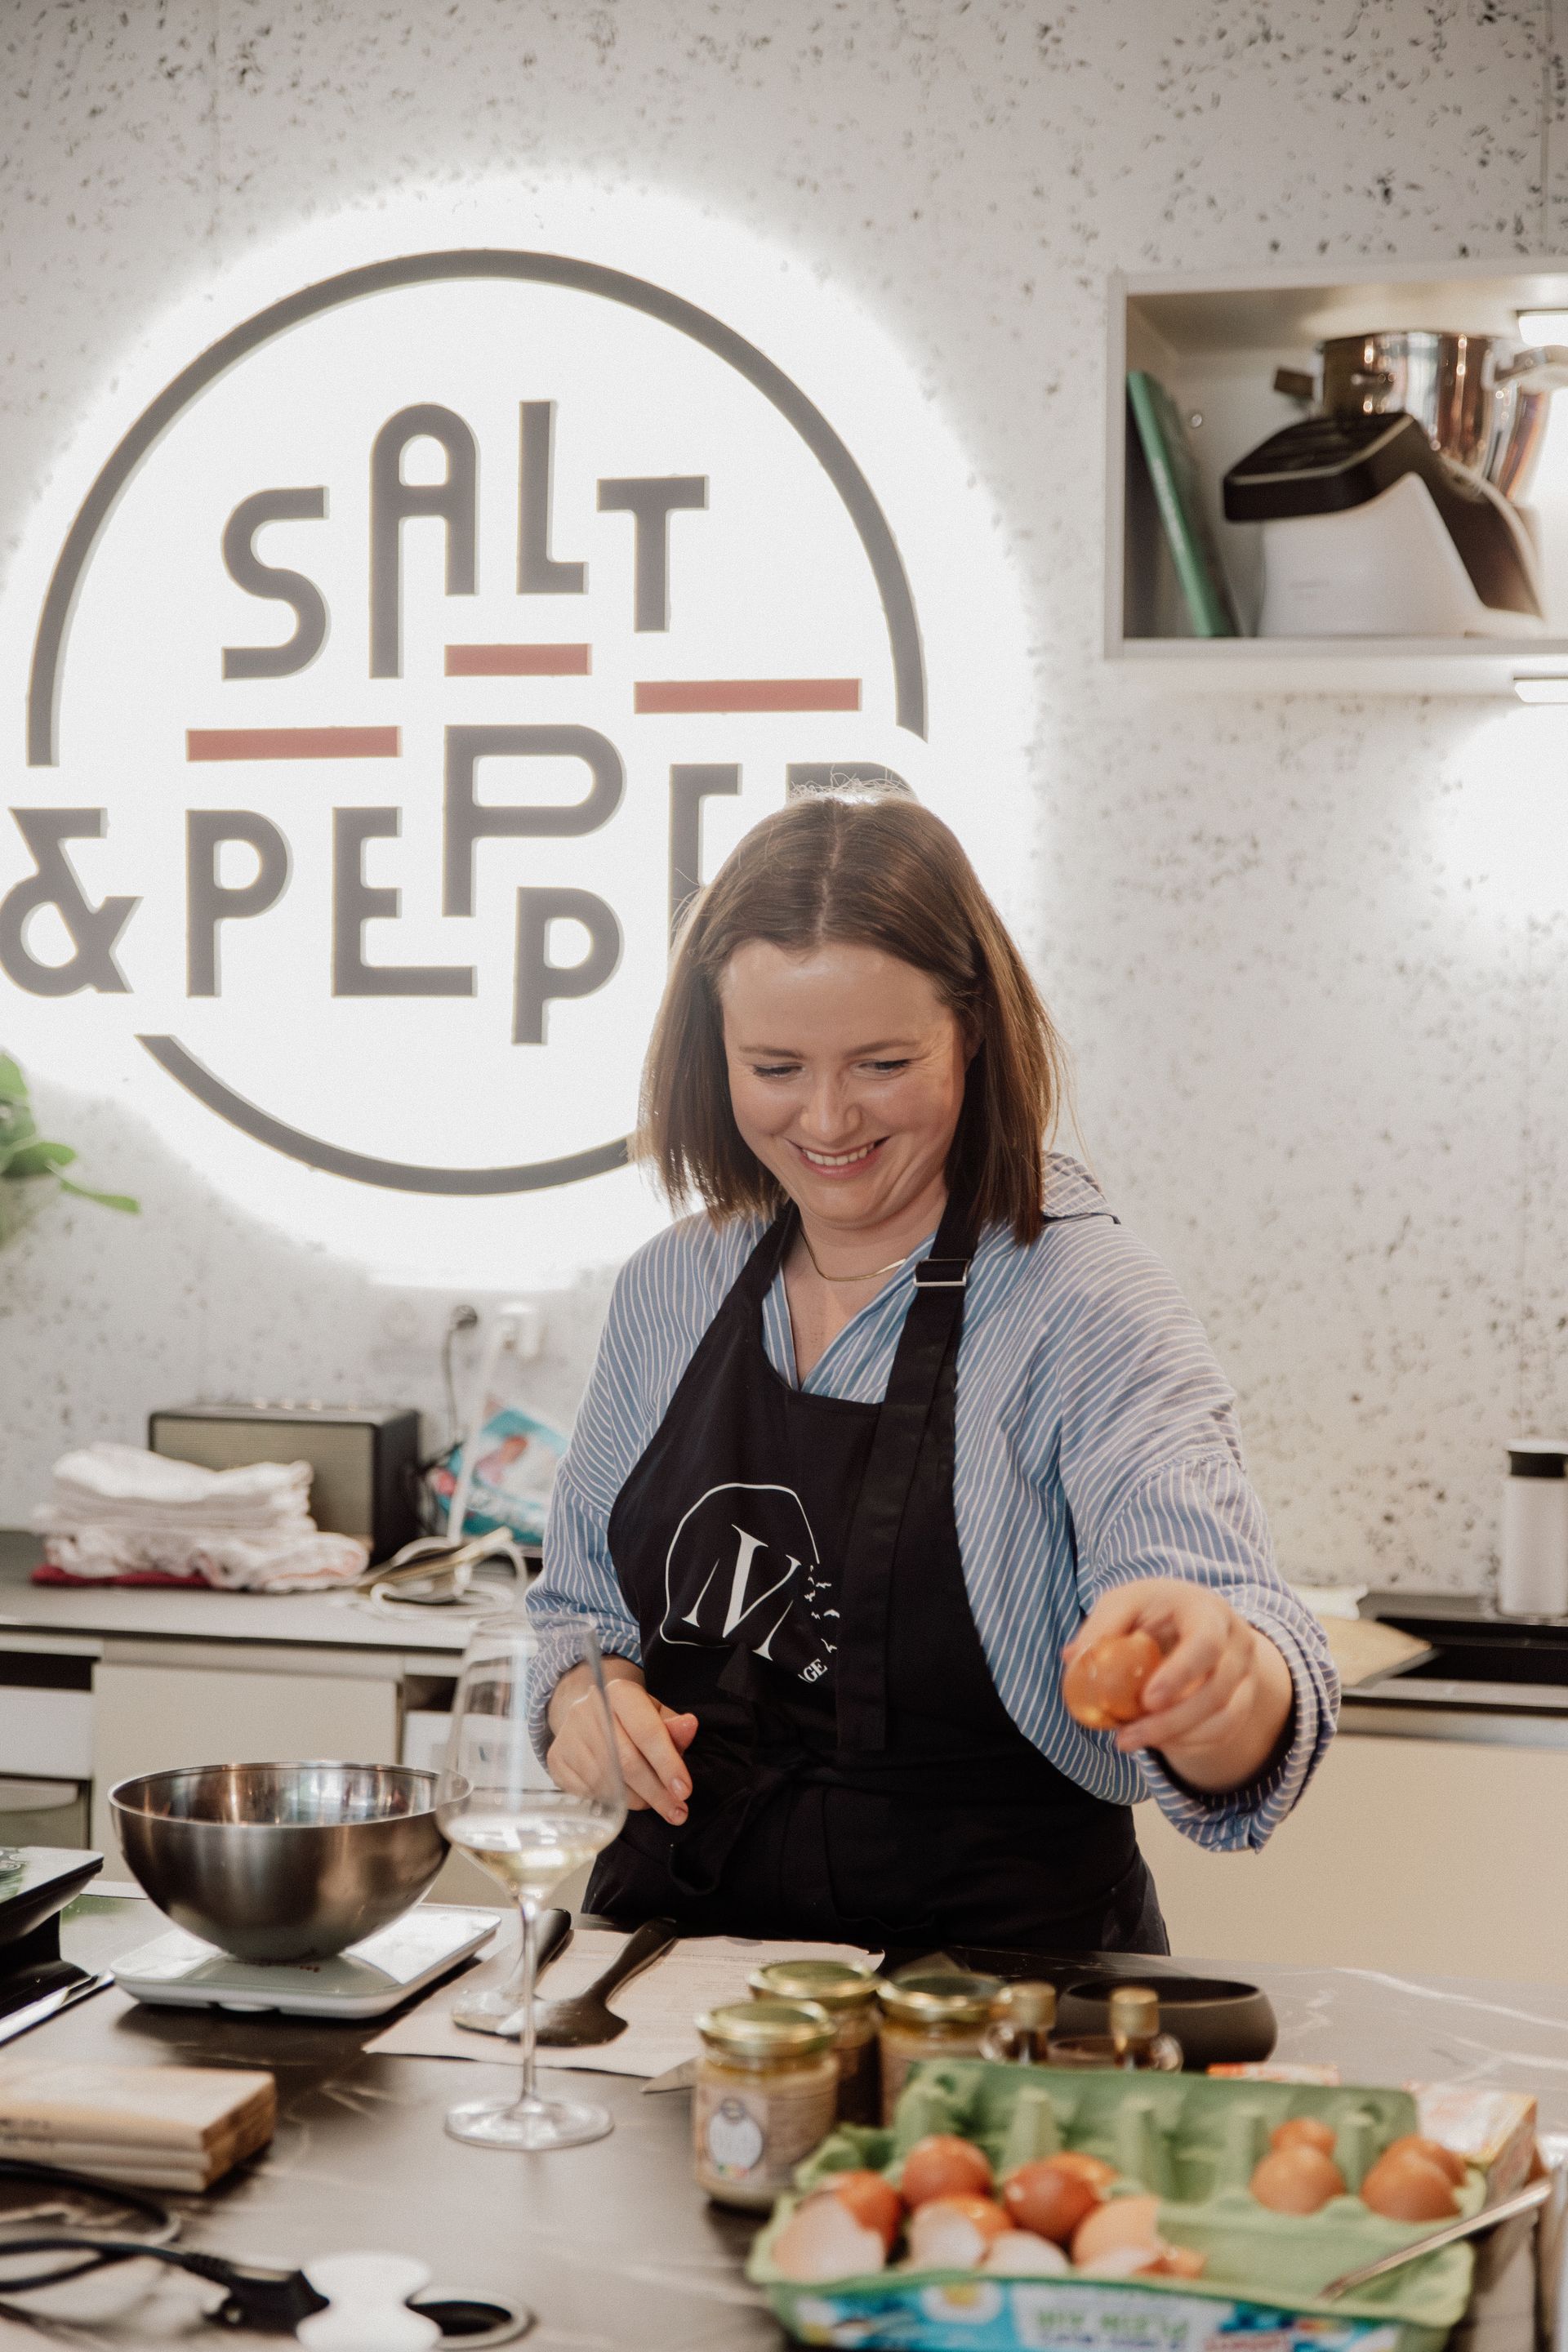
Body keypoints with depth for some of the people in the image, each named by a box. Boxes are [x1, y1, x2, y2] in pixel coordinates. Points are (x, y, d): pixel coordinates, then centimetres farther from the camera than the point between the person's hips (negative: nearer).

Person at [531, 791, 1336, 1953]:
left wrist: (1215, 1671, -43)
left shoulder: (1088, 1312, -9)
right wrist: (581, 1694, -1)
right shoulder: (670, 1291, 8)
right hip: (673, 1941, 4)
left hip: (995, 1975, -4)